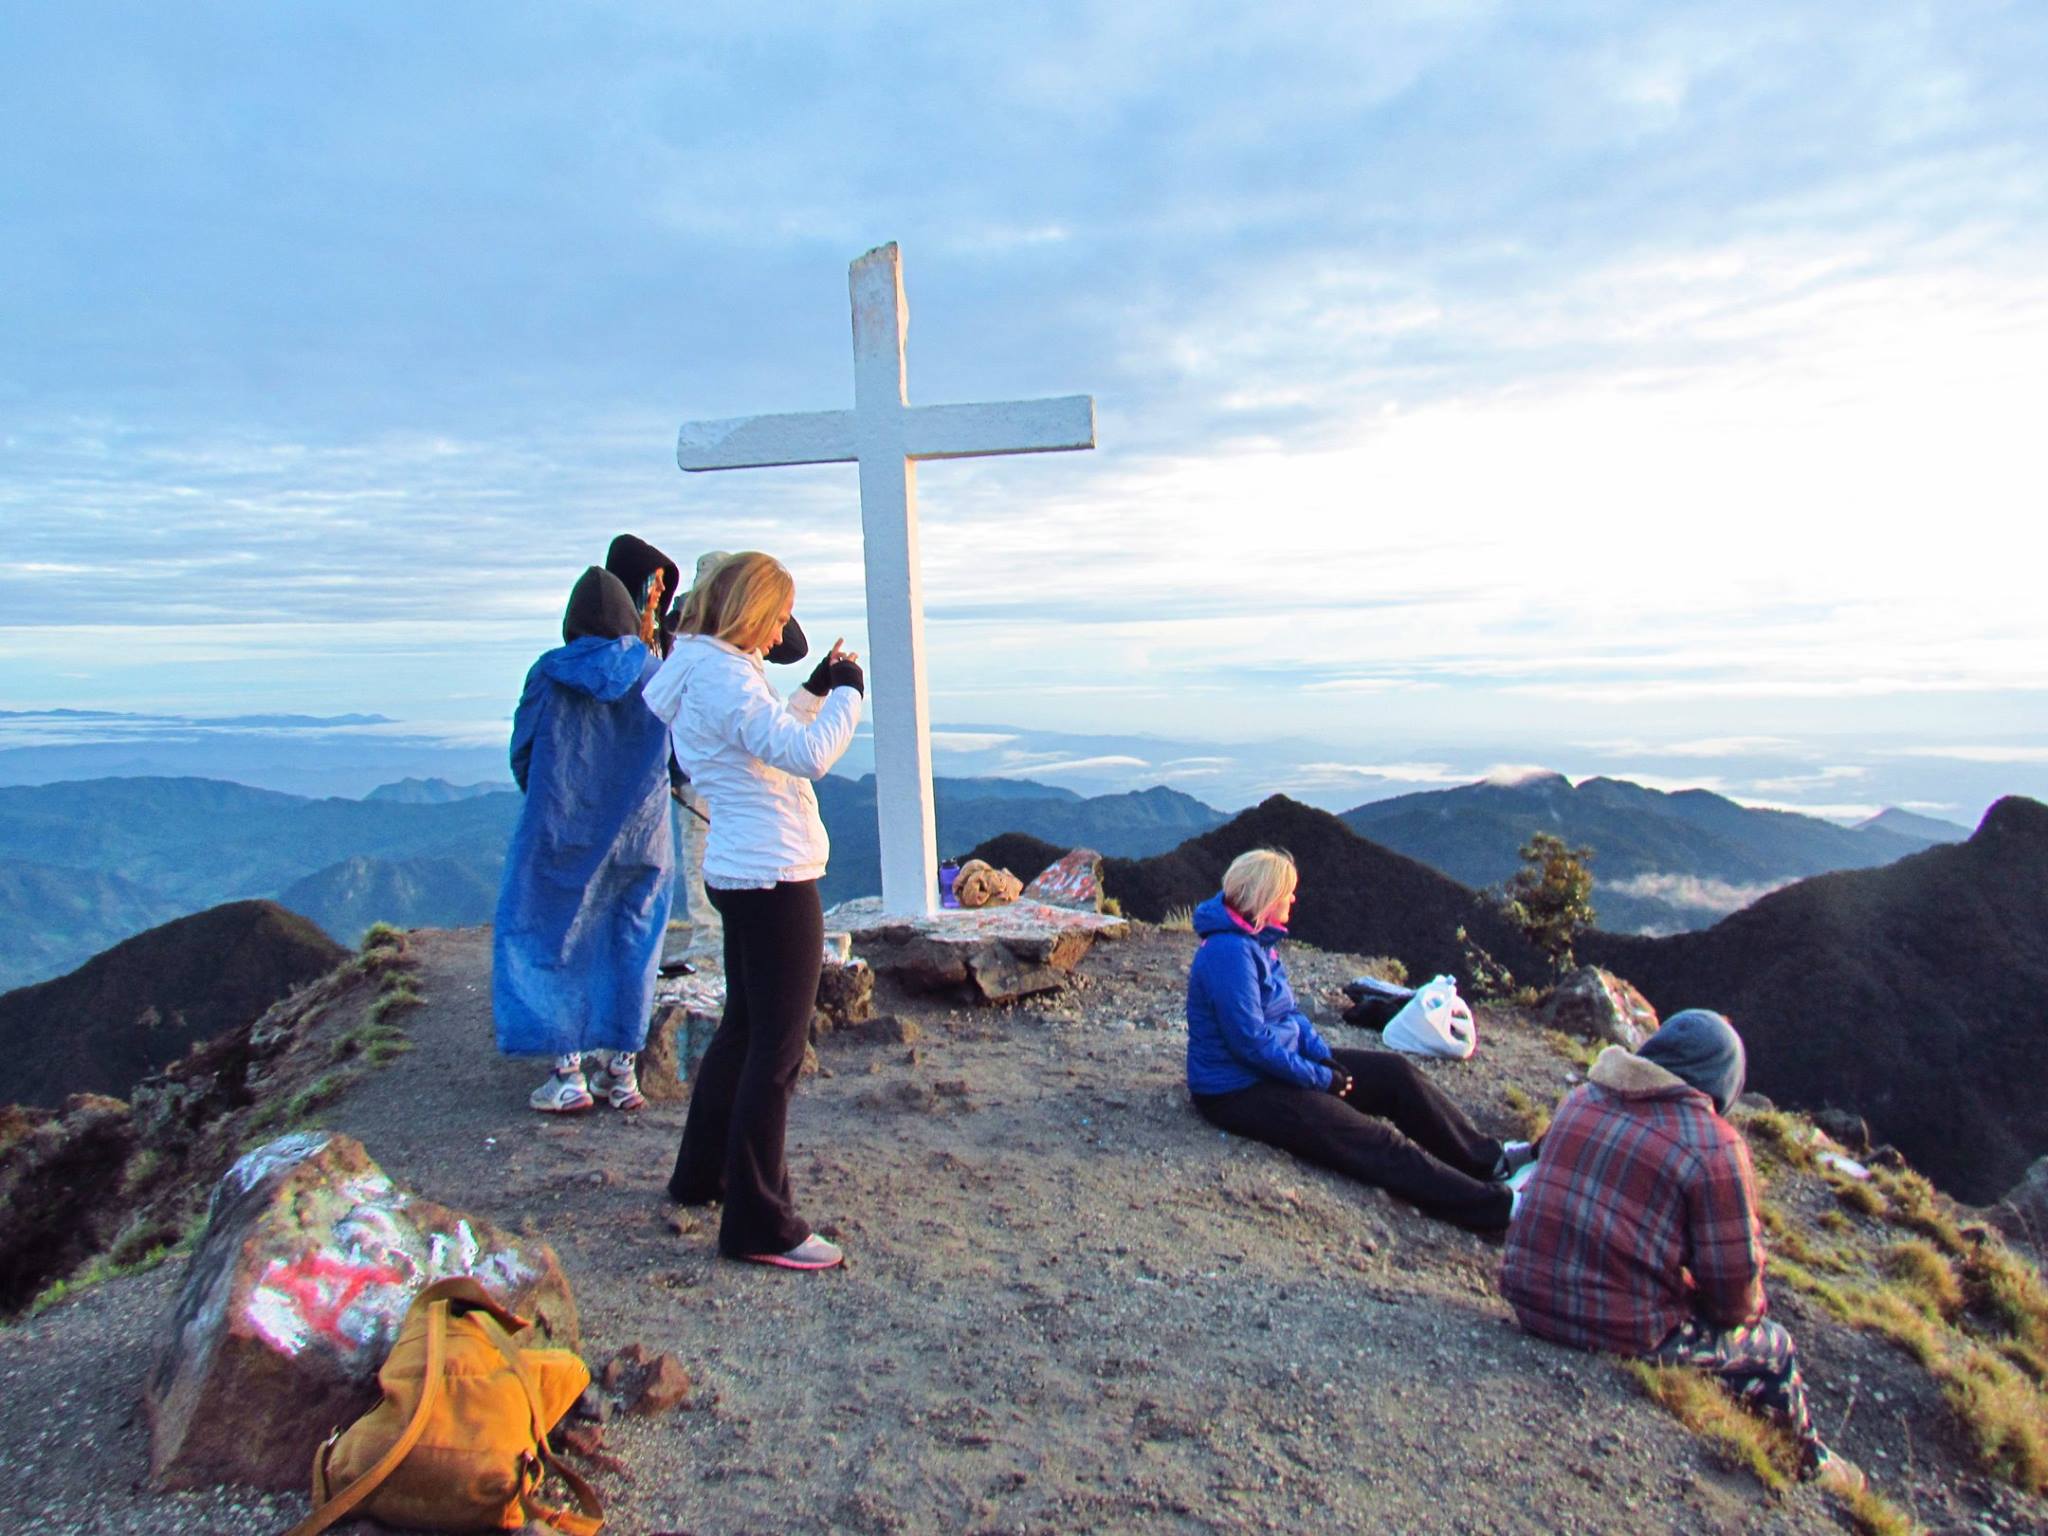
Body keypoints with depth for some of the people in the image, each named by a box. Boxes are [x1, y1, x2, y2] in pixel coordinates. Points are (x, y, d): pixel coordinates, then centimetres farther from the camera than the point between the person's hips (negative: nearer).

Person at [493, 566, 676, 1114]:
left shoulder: (549, 674, -6)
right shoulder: (656, 673, -2)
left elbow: (521, 755, 1)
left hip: (561, 833, -1)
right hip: (640, 836, 2)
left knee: (552, 943, 9)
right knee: (631, 945, 10)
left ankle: (568, 1072, 7)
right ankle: (624, 1069, 14)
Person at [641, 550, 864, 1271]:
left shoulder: (705, 670, 14)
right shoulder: (724, 679, -18)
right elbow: (808, 753, -27)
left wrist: (816, 690, 16)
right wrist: (846, 693, -13)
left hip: (740, 873, 11)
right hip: (775, 879, -11)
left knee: (743, 1029, 22)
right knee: (777, 1049, -4)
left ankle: (704, 1172, 36)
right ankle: (758, 1223, 4)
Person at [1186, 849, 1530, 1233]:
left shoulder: (1258, 941, 7)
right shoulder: (1230, 951, -25)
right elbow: (1252, 1043, -26)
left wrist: (1324, 1056, -1)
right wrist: (1321, 1078, -17)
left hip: (1280, 1063, 10)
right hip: (1238, 1092, -10)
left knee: (1395, 1072, 4)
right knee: (1371, 1140, -18)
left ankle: (1489, 1159, 9)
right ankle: (1497, 1205, -17)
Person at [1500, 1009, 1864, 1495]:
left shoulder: (1582, 1097, 3)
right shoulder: (1715, 1147, -15)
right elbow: (1734, 1286, -11)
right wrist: (1745, 1311, 15)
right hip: (1622, 1331, -6)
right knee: (1773, 1348, 20)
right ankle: (1807, 1466, 43)